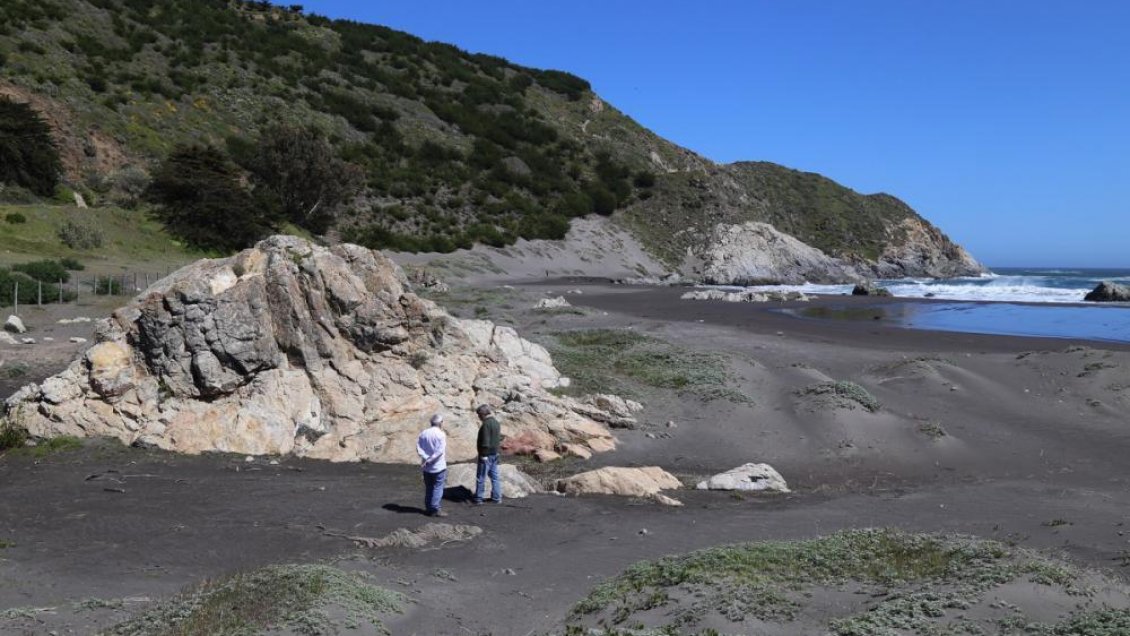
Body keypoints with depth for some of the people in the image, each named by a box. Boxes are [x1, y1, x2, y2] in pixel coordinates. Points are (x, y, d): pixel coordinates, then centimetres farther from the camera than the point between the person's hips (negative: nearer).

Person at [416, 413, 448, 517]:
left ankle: (428, 508, 19)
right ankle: (435, 509, 0)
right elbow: (440, 451, -21)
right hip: (439, 466, -5)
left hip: (427, 467, 6)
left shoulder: (423, 433, 3)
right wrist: (429, 461, -17)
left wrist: (426, 458, -11)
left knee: (428, 488, 14)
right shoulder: (441, 434, -14)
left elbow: (419, 449, -3)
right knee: (438, 488, 1)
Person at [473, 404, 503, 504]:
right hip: (495, 453, 9)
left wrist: (484, 454, -21)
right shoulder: (496, 422, 10)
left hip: (487, 454, -9)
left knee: (481, 477, 1)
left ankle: (478, 499, 8)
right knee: (495, 476, 13)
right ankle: (497, 497, 16)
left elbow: (485, 441, -23)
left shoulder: (486, 424, -19)